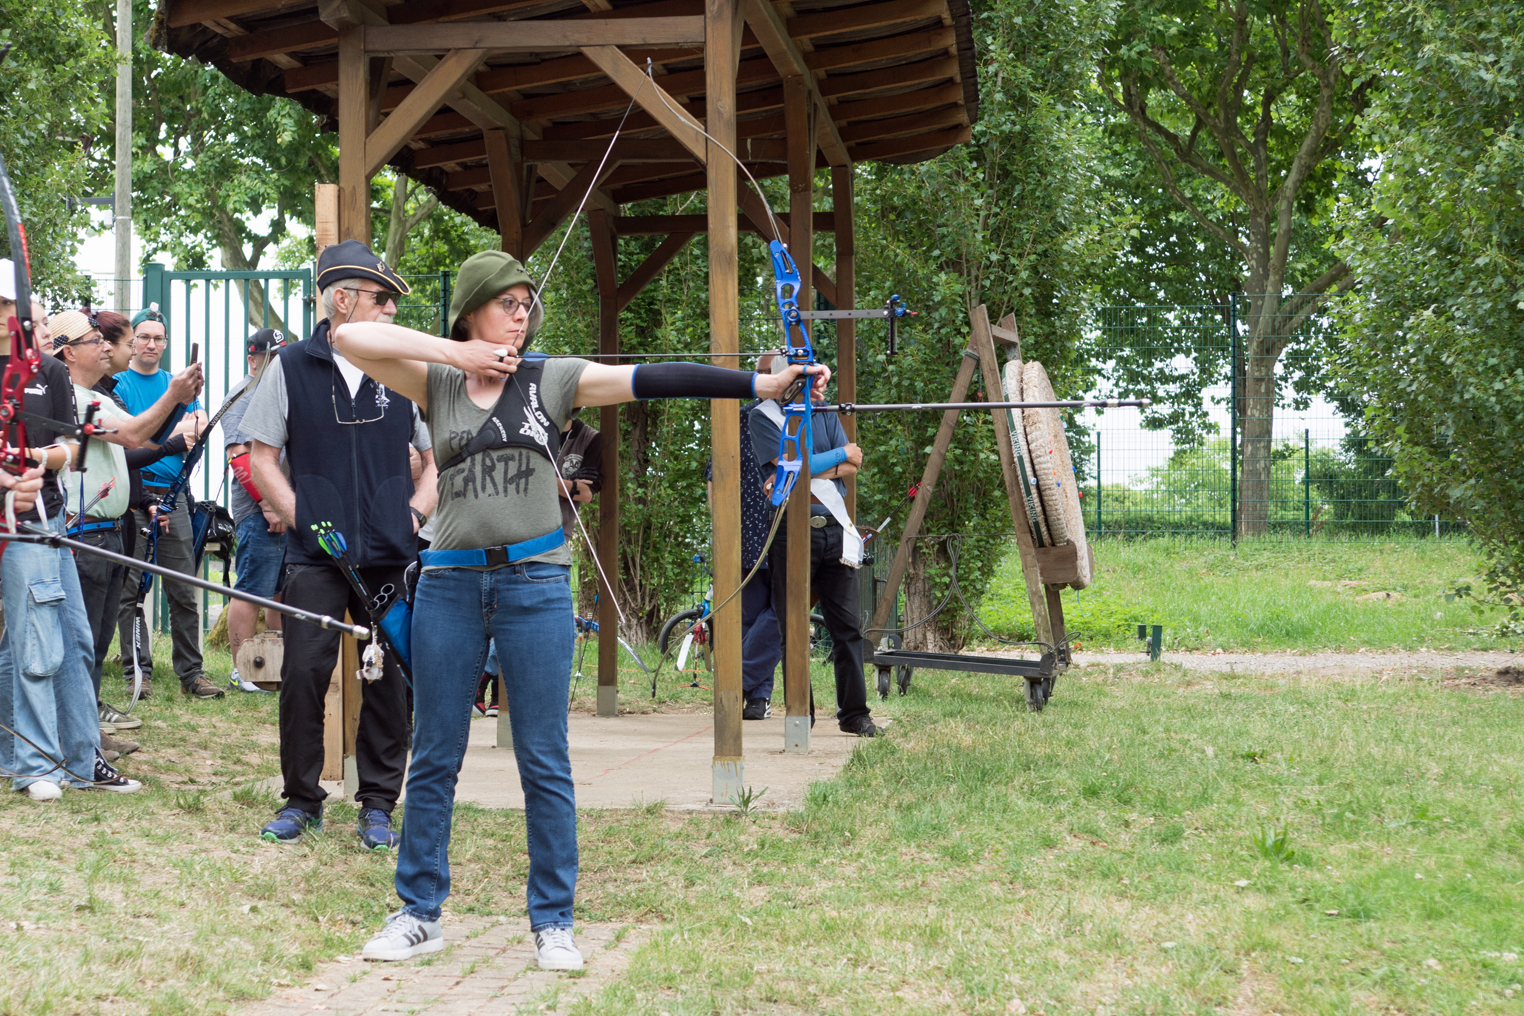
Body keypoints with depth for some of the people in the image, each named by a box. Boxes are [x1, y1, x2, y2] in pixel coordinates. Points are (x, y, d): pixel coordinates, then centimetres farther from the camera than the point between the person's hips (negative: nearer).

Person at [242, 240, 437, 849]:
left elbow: (439, 457, 15)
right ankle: (301, 800, 12)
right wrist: (303, 519, -3)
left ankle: (378, 805, 13)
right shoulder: (291, 368, 5)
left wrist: (414, 514, 1)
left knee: (391, 679, 2)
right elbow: (262, 458, 6)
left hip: (392, 558, 2)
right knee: (303, 674, -4)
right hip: (315, 556, -1)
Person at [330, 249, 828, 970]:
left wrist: (762, 383, -12)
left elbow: (653, 380, -4)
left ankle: (553, 922, 12)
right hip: (450, 582, 1)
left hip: (534, 582, -1)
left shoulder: (552, 380, 4)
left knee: (544, 761, 2)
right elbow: (351, 337, -7)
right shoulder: (437, 383, 5)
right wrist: (454, 352, -10)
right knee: (434, 756, 7)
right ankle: (418, 914, 19)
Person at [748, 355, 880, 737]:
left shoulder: (825, 414, 14)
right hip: (791, 531, -4)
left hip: (834, 529, 4)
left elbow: (852, 467, 3)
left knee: (848, 624, 3)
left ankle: (854, 713, 9)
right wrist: (841, 455, -2)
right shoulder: (763, 417, 1)